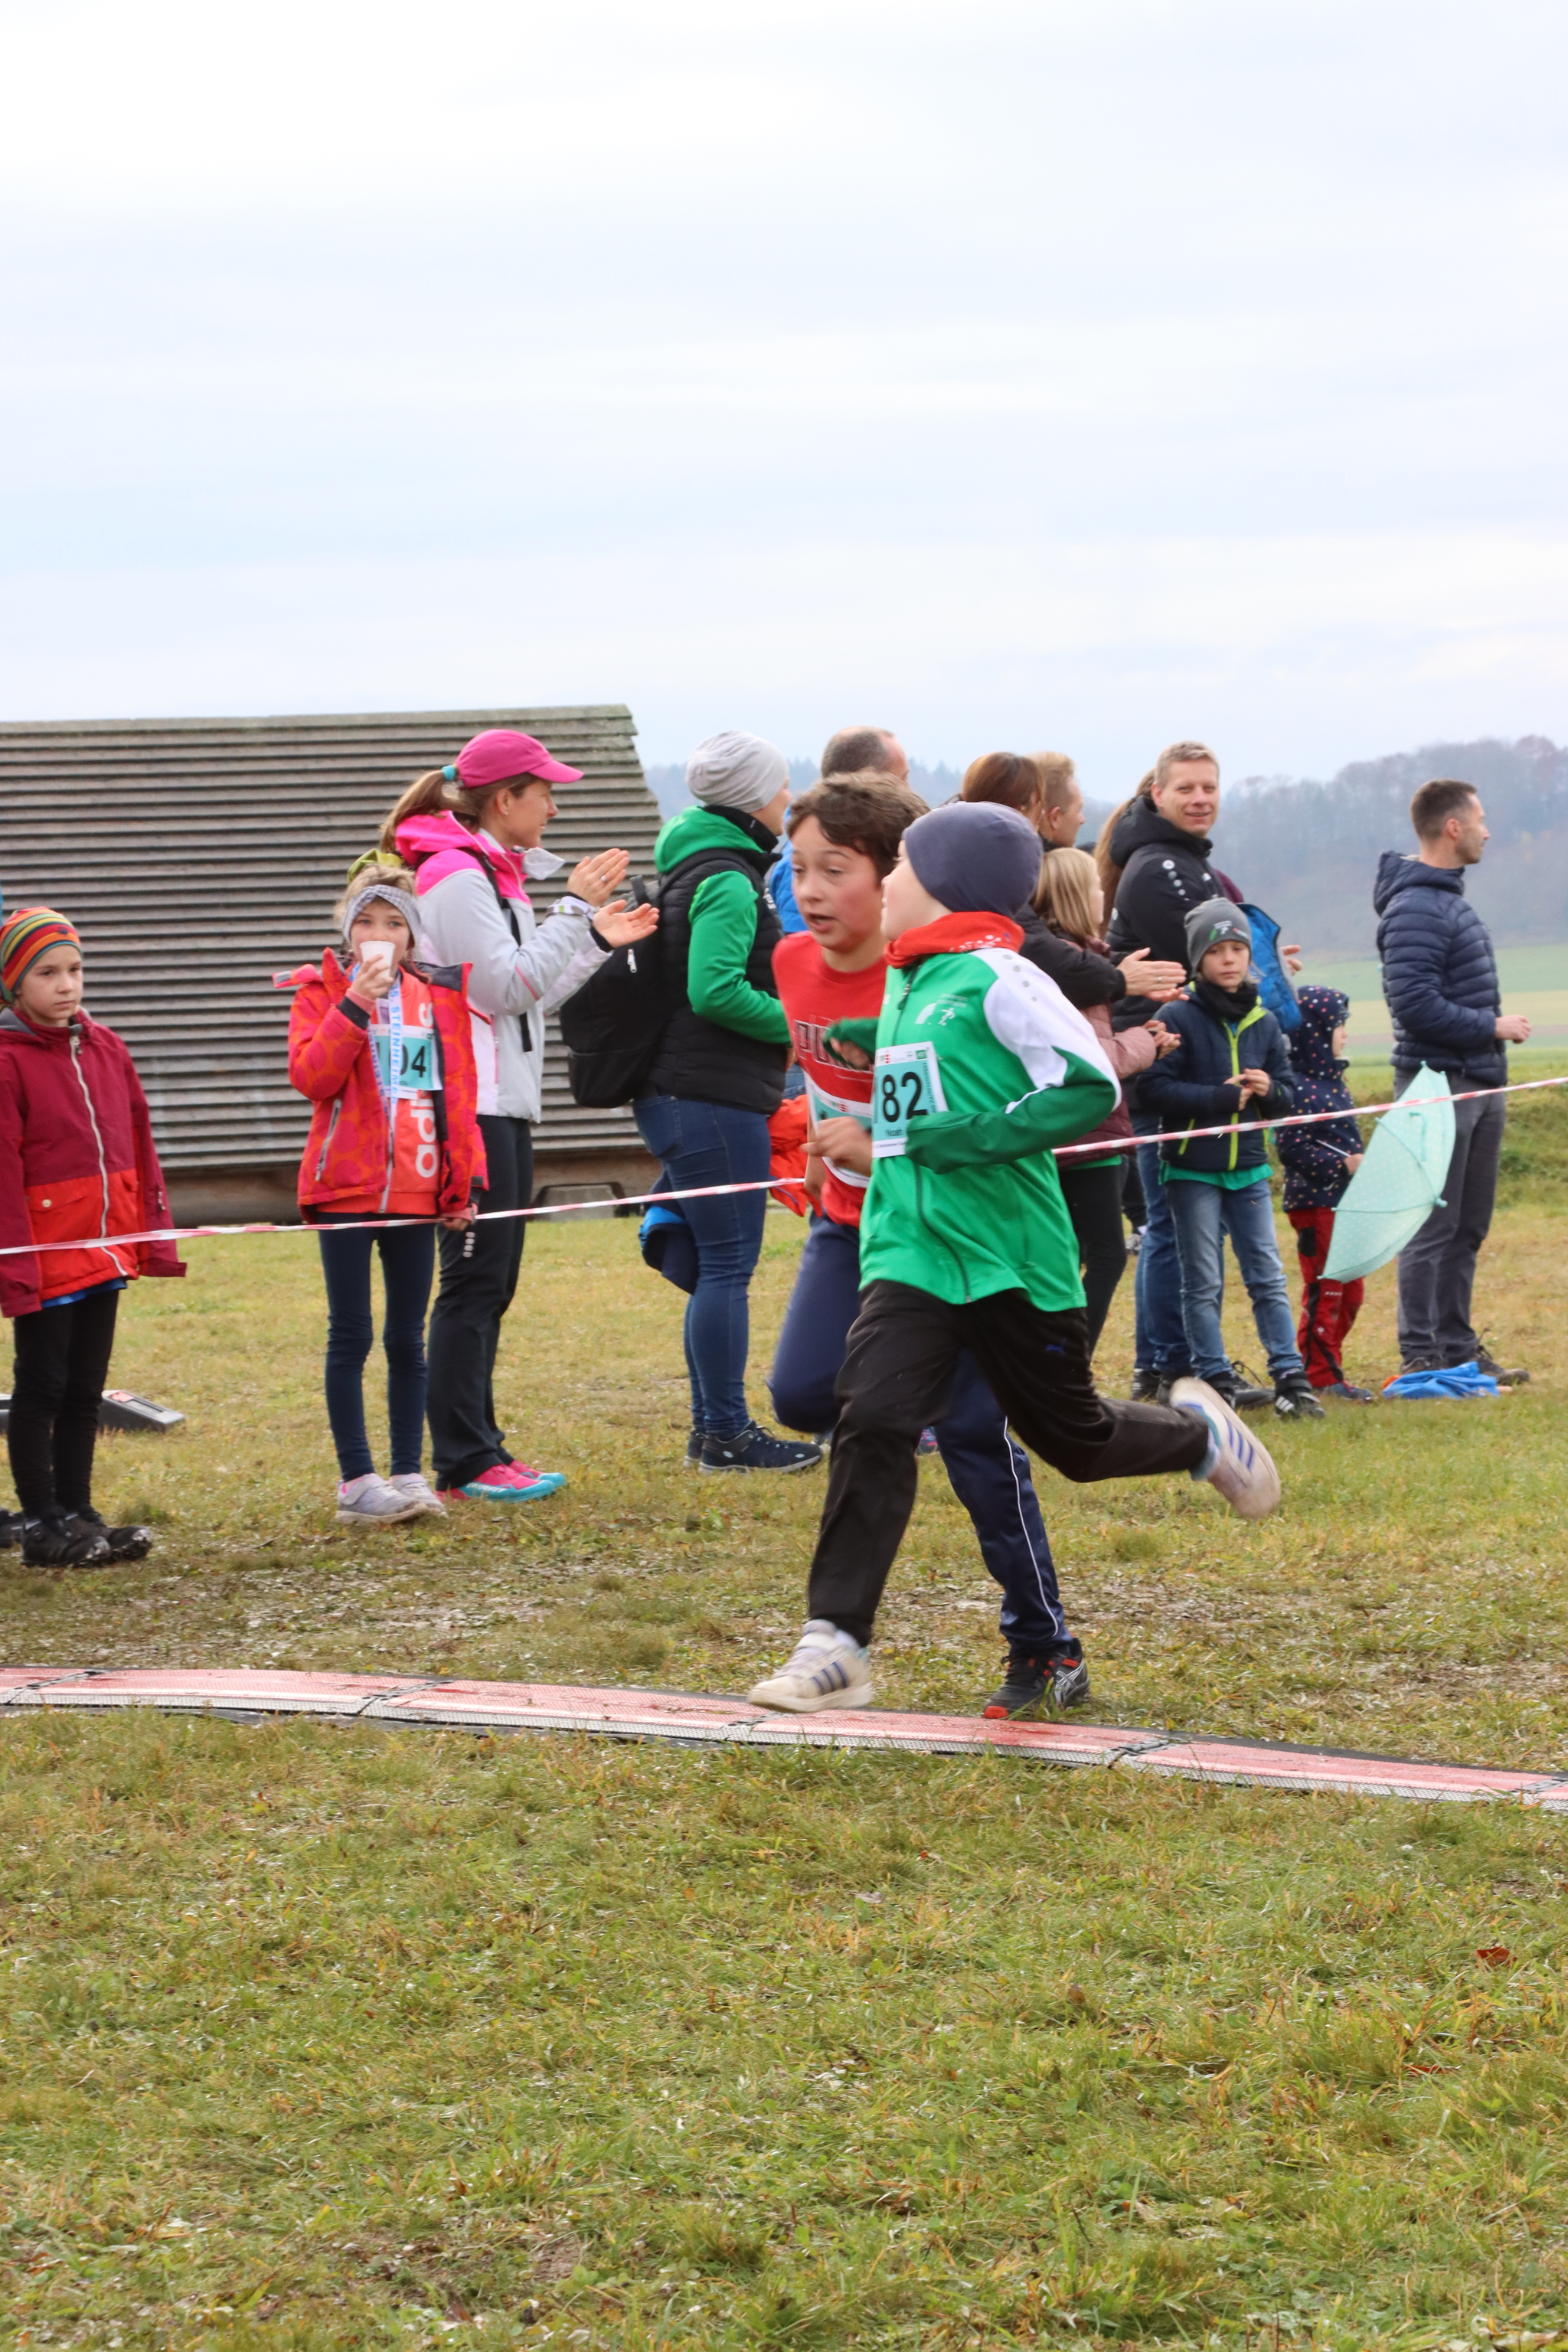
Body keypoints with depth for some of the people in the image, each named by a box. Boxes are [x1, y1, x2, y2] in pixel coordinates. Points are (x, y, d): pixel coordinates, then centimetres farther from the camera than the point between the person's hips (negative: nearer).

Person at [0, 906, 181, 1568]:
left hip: (105, 1253, 6)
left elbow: (139, 1147, 12)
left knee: (85, 1392, 13)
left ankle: (77, 1514, 21)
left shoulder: (106, 1048, 8)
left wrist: (153, 1234, 9)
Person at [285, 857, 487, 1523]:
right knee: (351, 1336, -1)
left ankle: (408, 1472, 12)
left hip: (417, 1188, 3)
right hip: (345, 1186, -3)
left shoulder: (439, 995, 9)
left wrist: (464, 1182, 5)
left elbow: (459, 1093, 10)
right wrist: (356, 1006, -20)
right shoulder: (321, 989, 1)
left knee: (408, 1339, 8)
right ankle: (357, 1480, 0)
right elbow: (309, 1075, -13)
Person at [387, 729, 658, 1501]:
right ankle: (463, 1462, -5)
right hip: (469, 1108, -10)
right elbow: (509, 987, -19)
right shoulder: (455, 877, -13)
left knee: (491, 1283, 11)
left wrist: (596, 941, 14)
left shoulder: (489, 873, 19)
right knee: (475, 1279, -8)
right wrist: (576, 910, -16)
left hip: (504, 1104, 10)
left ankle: (478, 1450, 16)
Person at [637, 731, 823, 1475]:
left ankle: (714, 1424, 18)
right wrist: (797, 1026, -13)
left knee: (716, 1261, 13)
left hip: (685, 1095, 10)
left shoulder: (696, 868, 17)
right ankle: (724, 1433, -4)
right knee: (727, 1263, -6)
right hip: (714, 1098, -10)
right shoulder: (728, 881, -14)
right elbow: (716, 991, -24)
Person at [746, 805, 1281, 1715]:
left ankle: (1200, 1435, 42)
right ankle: (837, 1642, -16)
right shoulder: (903, 985, 14)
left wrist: (975, 1139, -22)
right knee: (872, 1419, -15)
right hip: (911, 1253, 5)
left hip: (1011, 1254, -5)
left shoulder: (997, 979, -11)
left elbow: (1092, 1087, -17)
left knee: (1075, 1437, 10)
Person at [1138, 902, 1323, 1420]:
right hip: (1193, 1169, -4)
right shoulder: (1179, 1017, -8)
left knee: (1267, 1276, 3)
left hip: (1249, 1169, 4)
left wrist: (1269, 1090, -11)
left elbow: (1287, 1095, 12)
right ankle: (1216, 1382, 8)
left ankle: (1290, 1379, 4)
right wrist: (1223, 1096, -19)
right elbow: (1158, 1090, -14)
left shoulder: (1264, 1022, 7)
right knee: (1202, 1284, 2)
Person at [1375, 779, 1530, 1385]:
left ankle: (1456, 1347, 21)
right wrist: (1493, 1027, -15)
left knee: (1468, 1228, 14)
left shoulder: (1450, 898, 16)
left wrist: (1496, 1027, 11)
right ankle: (1421, 1358, -1)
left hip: (1479, 1084, 10)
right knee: (1433, 1228, -5)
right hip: (1439, 1085, -10)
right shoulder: (1415, 908, -17)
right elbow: (1415, 1005, -23)